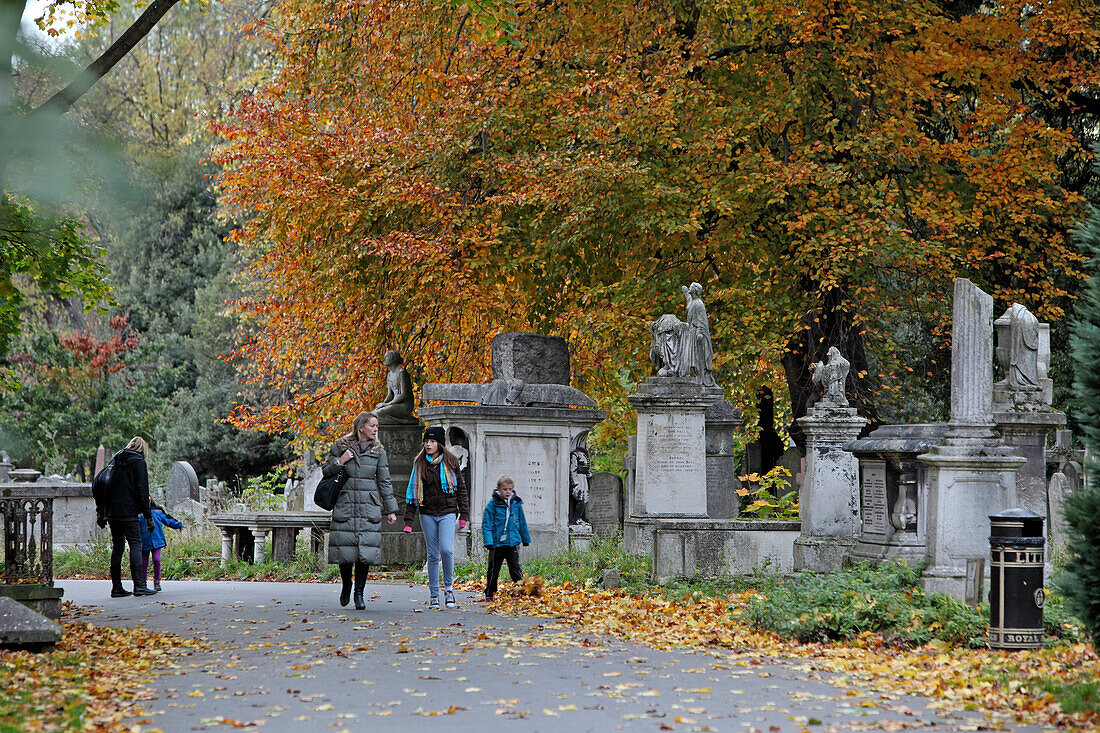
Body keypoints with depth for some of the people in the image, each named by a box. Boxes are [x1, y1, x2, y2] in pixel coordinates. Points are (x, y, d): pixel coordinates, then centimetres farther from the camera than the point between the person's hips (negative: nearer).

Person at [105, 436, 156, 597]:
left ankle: (116, 587, 9)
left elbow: (106, 486, 17)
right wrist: (148, 516, -7)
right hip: (129, 512, -6)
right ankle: (139, 585, -14)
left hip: (112, 512, 6)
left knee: (117, 547, 10)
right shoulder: (138, 462, -3)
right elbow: (142, 491, -9)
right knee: (135, 545, -6)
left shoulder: (115, 460, 16)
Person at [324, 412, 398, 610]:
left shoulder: (378, 452, 9)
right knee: (344, 547, -3)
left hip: (369, 507, 1)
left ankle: (359, 594, 2)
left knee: (366, 549, -7)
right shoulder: (340, 447, 5)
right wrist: (339, 462, -9)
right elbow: (325, 471, 11)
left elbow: (384, 482, 12)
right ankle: (346, 585, 23)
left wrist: (390, 510, 9)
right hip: (345, 504, -1)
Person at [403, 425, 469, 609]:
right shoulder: (420, 464, 7)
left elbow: (461, 489, 9)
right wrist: (408, 520, 3)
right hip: (427, 514, 2)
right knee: (433, 554, 2)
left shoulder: (450, 462, 4)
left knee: (446, 549, -19)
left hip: (447, 512, -2)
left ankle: (449, 587, 1)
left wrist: (463, 515, 4)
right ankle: (434, 595, 9)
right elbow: (412, 492, 8)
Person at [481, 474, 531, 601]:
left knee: (515, 569, -2)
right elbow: (486, 524, -5)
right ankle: (490, 593, 21)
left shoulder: (516, 503, 7)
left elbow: (522, 523, 19)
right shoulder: (493, 504, -5)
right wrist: (488, 541, -13)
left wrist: (526, 539, 24)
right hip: (497, 542, -2)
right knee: (493, 569, 9)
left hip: (513, 542, 2)